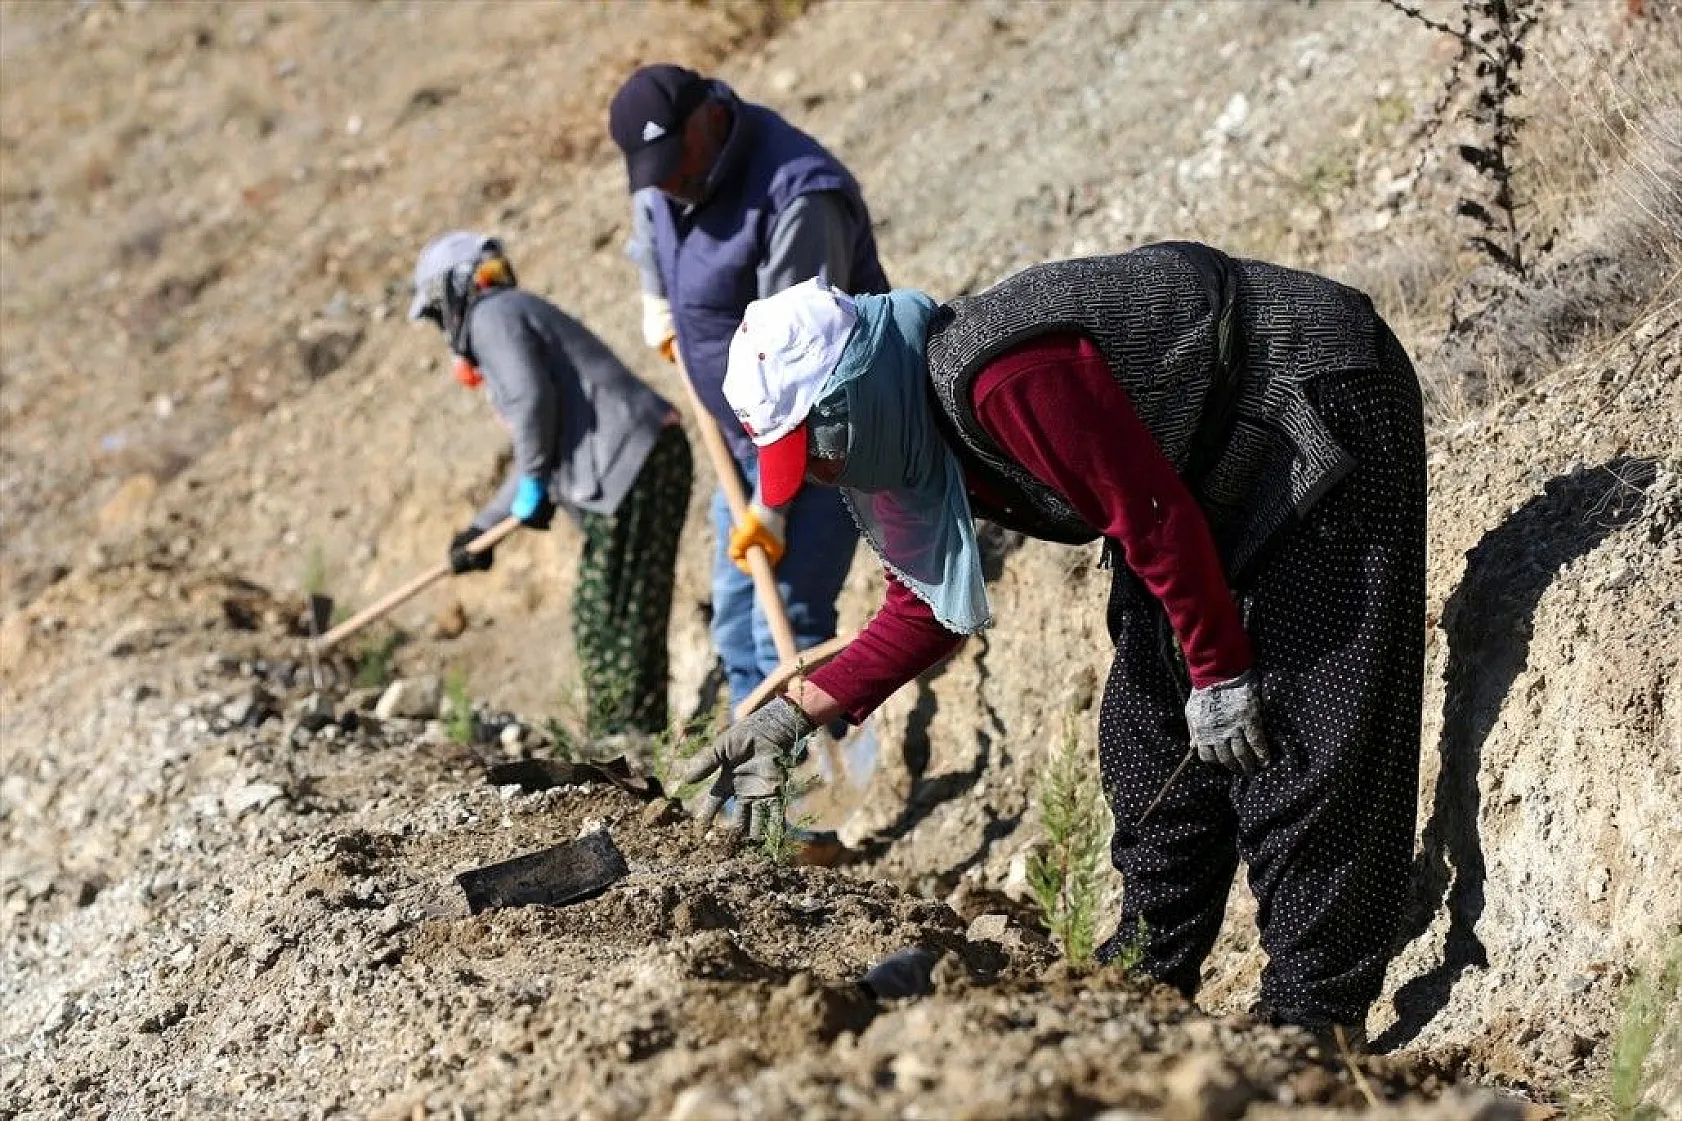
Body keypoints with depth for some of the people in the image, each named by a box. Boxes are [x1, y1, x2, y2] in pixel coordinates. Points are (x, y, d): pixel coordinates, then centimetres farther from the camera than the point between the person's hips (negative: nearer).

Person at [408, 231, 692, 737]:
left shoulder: (491, 315, 1)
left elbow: (531, 396, -17)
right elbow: (536, 456, 34)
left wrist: (534, 478, -5)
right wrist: (484, 528, 33)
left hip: (629, 467, -10)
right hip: (648, 465, 10)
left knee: (612, 620, -10)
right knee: (600, 618, 13)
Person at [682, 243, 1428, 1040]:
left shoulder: (1001, 381, -32)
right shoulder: (918, 437, 0)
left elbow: (1155, 517, -28)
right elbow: (926, 609, 10)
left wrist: (1218, 671, -20)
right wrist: (793, 714, 5)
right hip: (1218, 466, 10)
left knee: (1297, 730, -11)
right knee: (1149, 718, 9)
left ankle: (1314, 1013, -6)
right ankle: (1150, 973, 20)